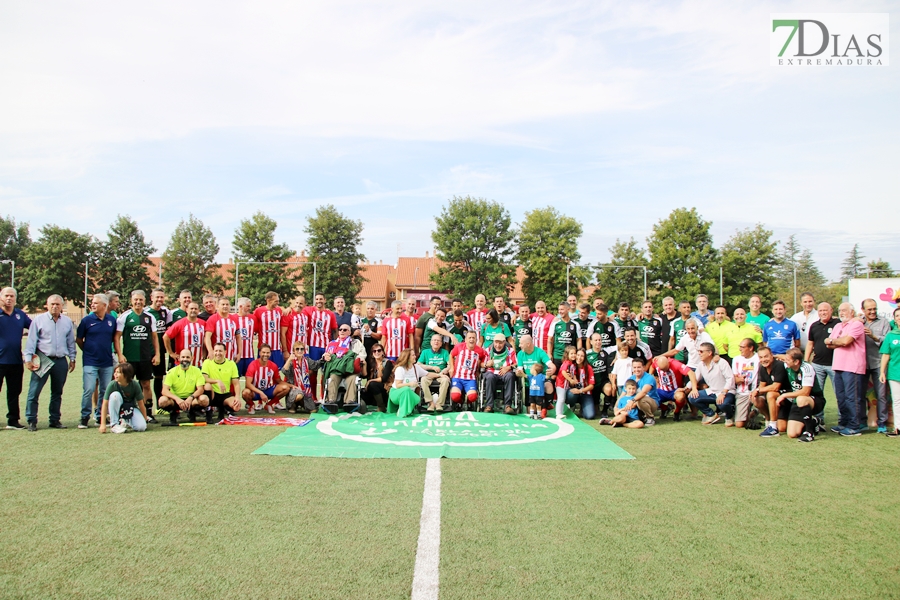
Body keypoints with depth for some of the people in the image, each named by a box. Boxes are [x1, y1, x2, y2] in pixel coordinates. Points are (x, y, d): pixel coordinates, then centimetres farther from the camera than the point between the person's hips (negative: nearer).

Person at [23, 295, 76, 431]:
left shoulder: (68, 322, 9)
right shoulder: (38, 320, 0)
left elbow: (71, 342, 15)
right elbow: (31, 340, -2)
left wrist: (72, 358, 13)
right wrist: (28, 358, -7)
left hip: (61, 361, 3)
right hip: (42, 360, -3)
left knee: (57, 393, 11)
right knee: (34, 392, -5)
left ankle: (55, 420, 19)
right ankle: (31, 421, 3)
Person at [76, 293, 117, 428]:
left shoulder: (112, 320, 4)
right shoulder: (87, 320, -2)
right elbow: (78, 339, 6)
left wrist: (106, 350, 11)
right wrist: (88, 350, 9)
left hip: (107, 362, 3)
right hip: (90, 362, -3)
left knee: (106, 390, 7)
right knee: (88, 390, -7)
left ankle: (101, 417, 18)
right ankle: (85, 417, 5)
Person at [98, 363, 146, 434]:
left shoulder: (135, 385, -19)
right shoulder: (112, 384, -21)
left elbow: (141, 403, -10)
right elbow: (105, 404, -19)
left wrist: (145, 420, -7)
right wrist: (103, 424, -23)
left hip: (130, 409, 0)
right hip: (116, 409, 0)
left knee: (141, 427, -26)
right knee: (115, 395, -33)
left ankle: (125, 421, 7)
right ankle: (114, 425, -23)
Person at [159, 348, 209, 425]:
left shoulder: (196, 371, -1)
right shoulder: (172, 372, -4)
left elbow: (200, 389, -9)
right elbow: (164, 391, -14)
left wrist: (191, 398, -29)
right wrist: (177, 399, -31)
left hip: (191, 400, 0)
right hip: (175, 399, 0)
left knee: (204, 399, -31)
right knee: (162, 400, -31)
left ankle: (192, 413, 1)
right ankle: (174, 413, 2)